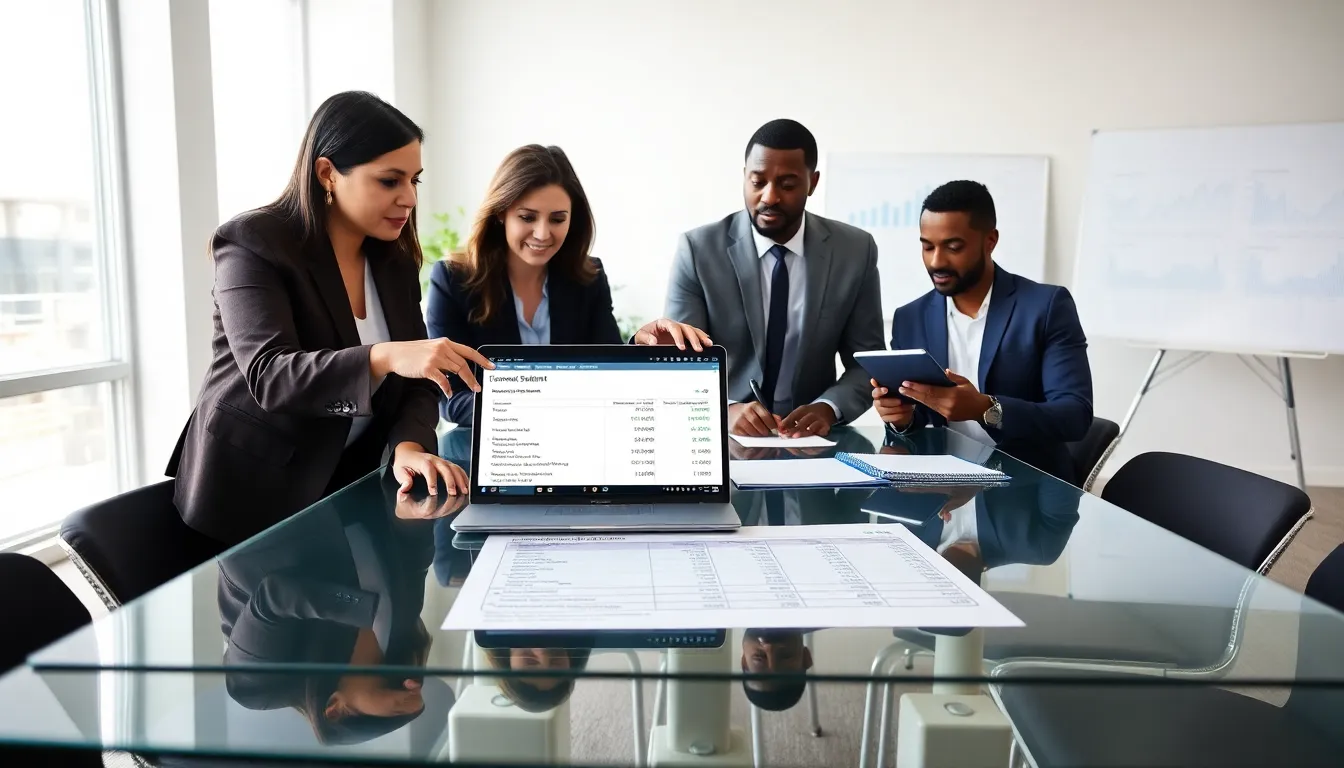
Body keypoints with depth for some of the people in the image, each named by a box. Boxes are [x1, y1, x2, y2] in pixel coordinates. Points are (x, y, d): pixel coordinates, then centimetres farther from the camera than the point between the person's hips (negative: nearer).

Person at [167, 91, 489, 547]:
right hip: (251, 494, -5)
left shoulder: (396, 259, 2)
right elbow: (269, 376, -28)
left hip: (349, 489, 5)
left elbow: (416, 382, -1)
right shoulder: (253, 244, -14)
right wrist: (384, 357, -44)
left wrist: (408, 447, -23)